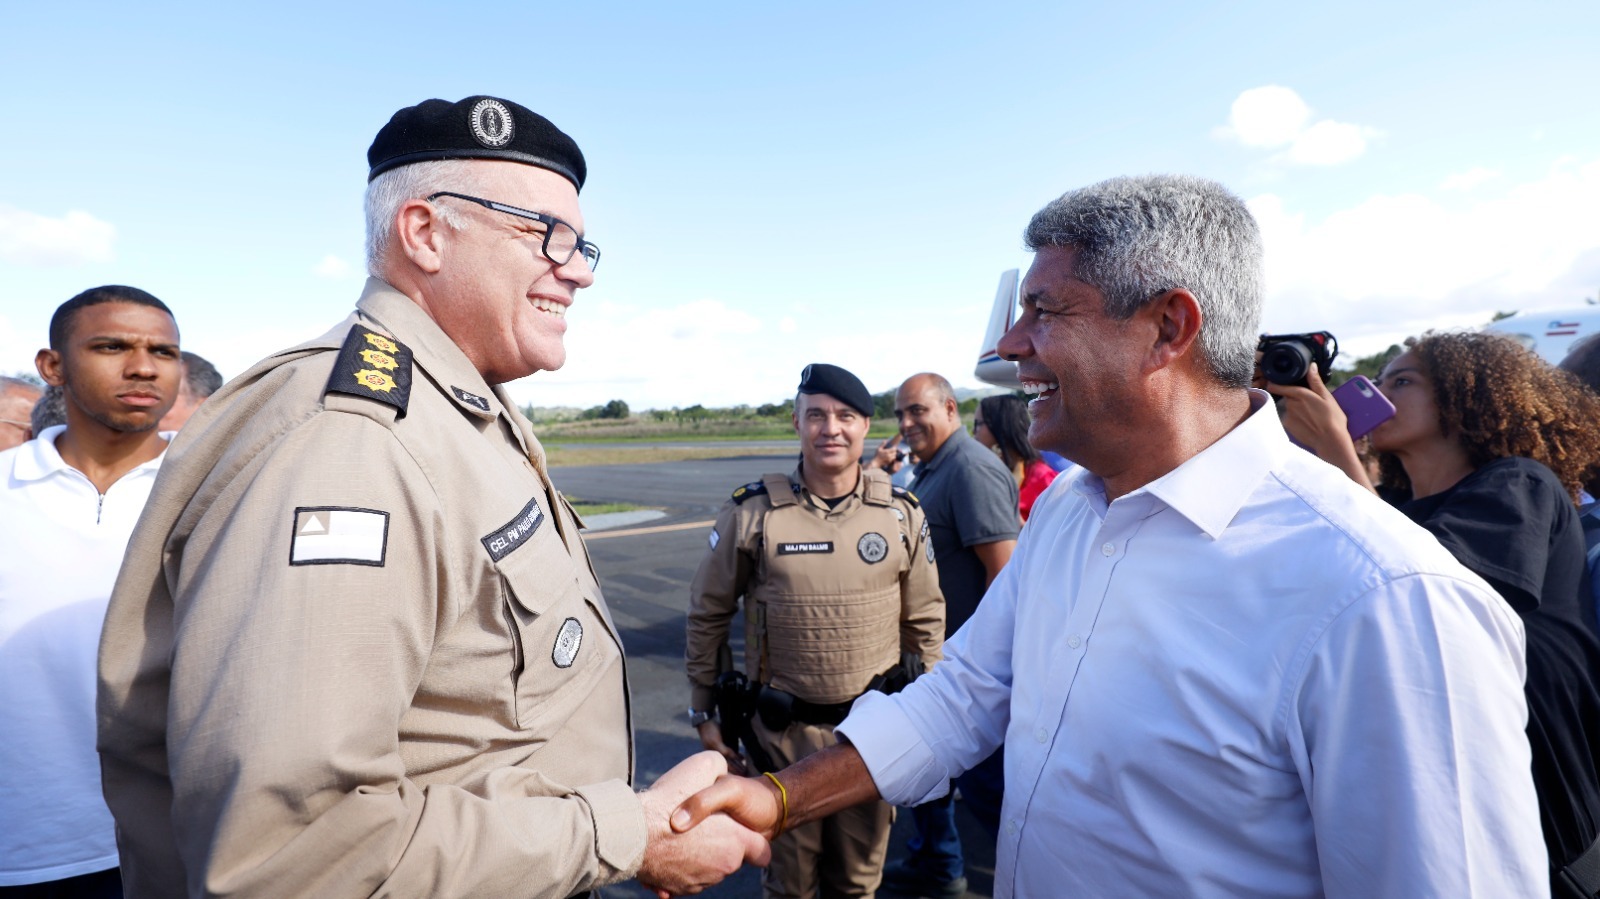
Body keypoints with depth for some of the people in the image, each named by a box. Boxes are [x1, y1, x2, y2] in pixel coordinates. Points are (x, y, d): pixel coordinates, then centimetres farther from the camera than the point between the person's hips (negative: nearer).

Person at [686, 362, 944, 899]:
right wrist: (703, 714, 4)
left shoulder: (902, 513, -4)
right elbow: (707, 614, 0)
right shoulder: (752, 512, -10)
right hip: (783, 729, -1)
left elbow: (926, 618, 5)